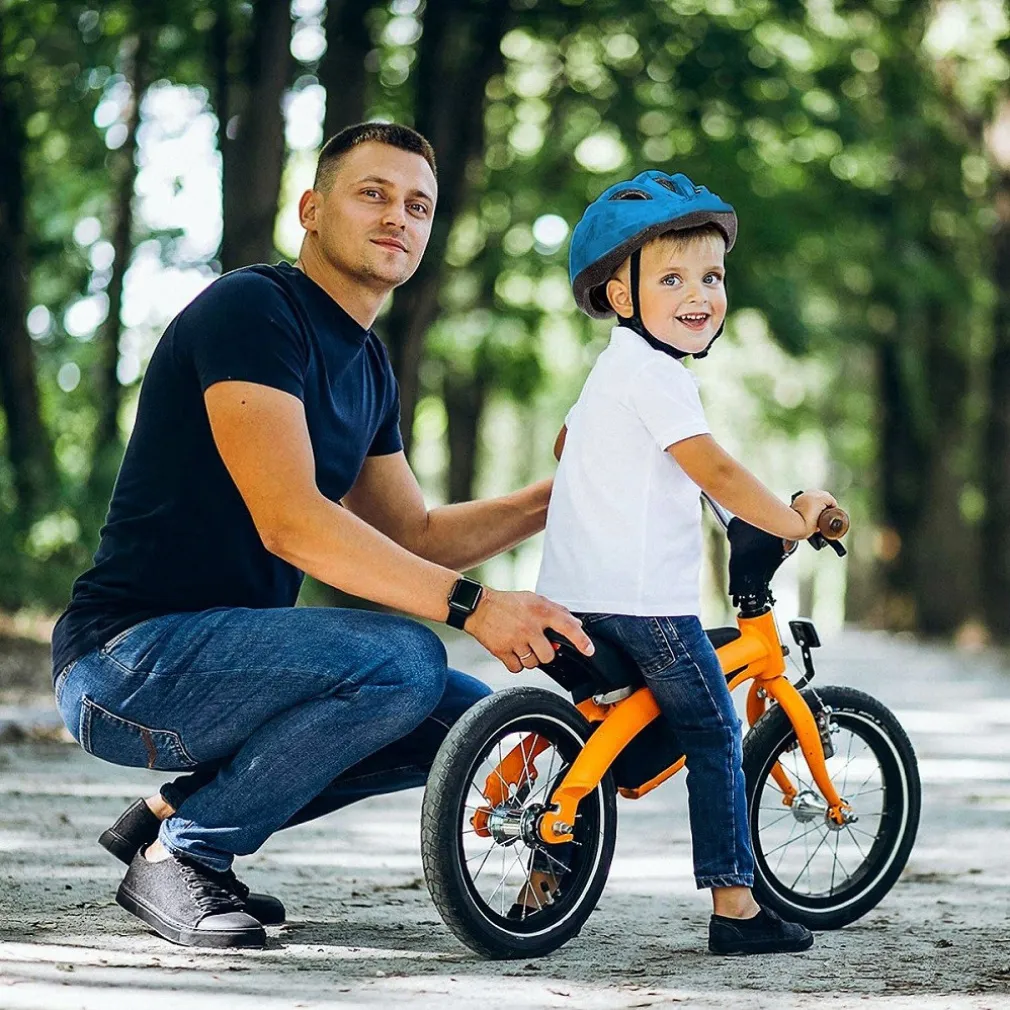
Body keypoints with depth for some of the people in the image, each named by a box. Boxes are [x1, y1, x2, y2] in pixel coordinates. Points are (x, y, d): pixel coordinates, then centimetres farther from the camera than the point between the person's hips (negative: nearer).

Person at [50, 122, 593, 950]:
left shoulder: (368, 367, 15)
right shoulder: (251, 309, -14)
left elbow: (417, 538, 21)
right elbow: (290, 521, -25)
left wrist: (561, 496, 8)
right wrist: (471, 603, -28)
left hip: (223, 653, 10)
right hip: (128, 657, -10)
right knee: (404, 661, -27)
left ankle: (176, 810, 8)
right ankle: (179, 856, -11)